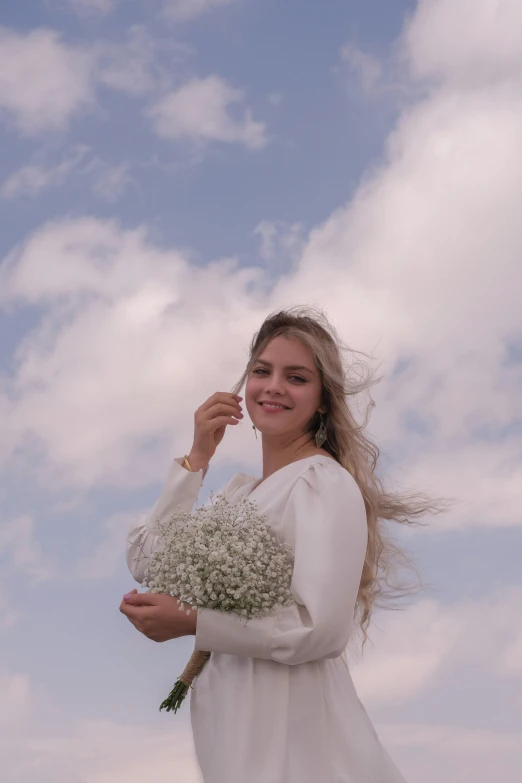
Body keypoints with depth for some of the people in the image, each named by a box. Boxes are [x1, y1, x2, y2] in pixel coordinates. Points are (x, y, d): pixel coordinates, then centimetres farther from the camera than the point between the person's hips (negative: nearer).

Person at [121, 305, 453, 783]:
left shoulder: (326, 483, -13)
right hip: (227, 715, 7)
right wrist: (196, 459, 0)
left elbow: (322, 630, -21)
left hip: (289, 724, -7)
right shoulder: (240, 490, 10)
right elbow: (145, 561, 4)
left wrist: (190, 622, -20)